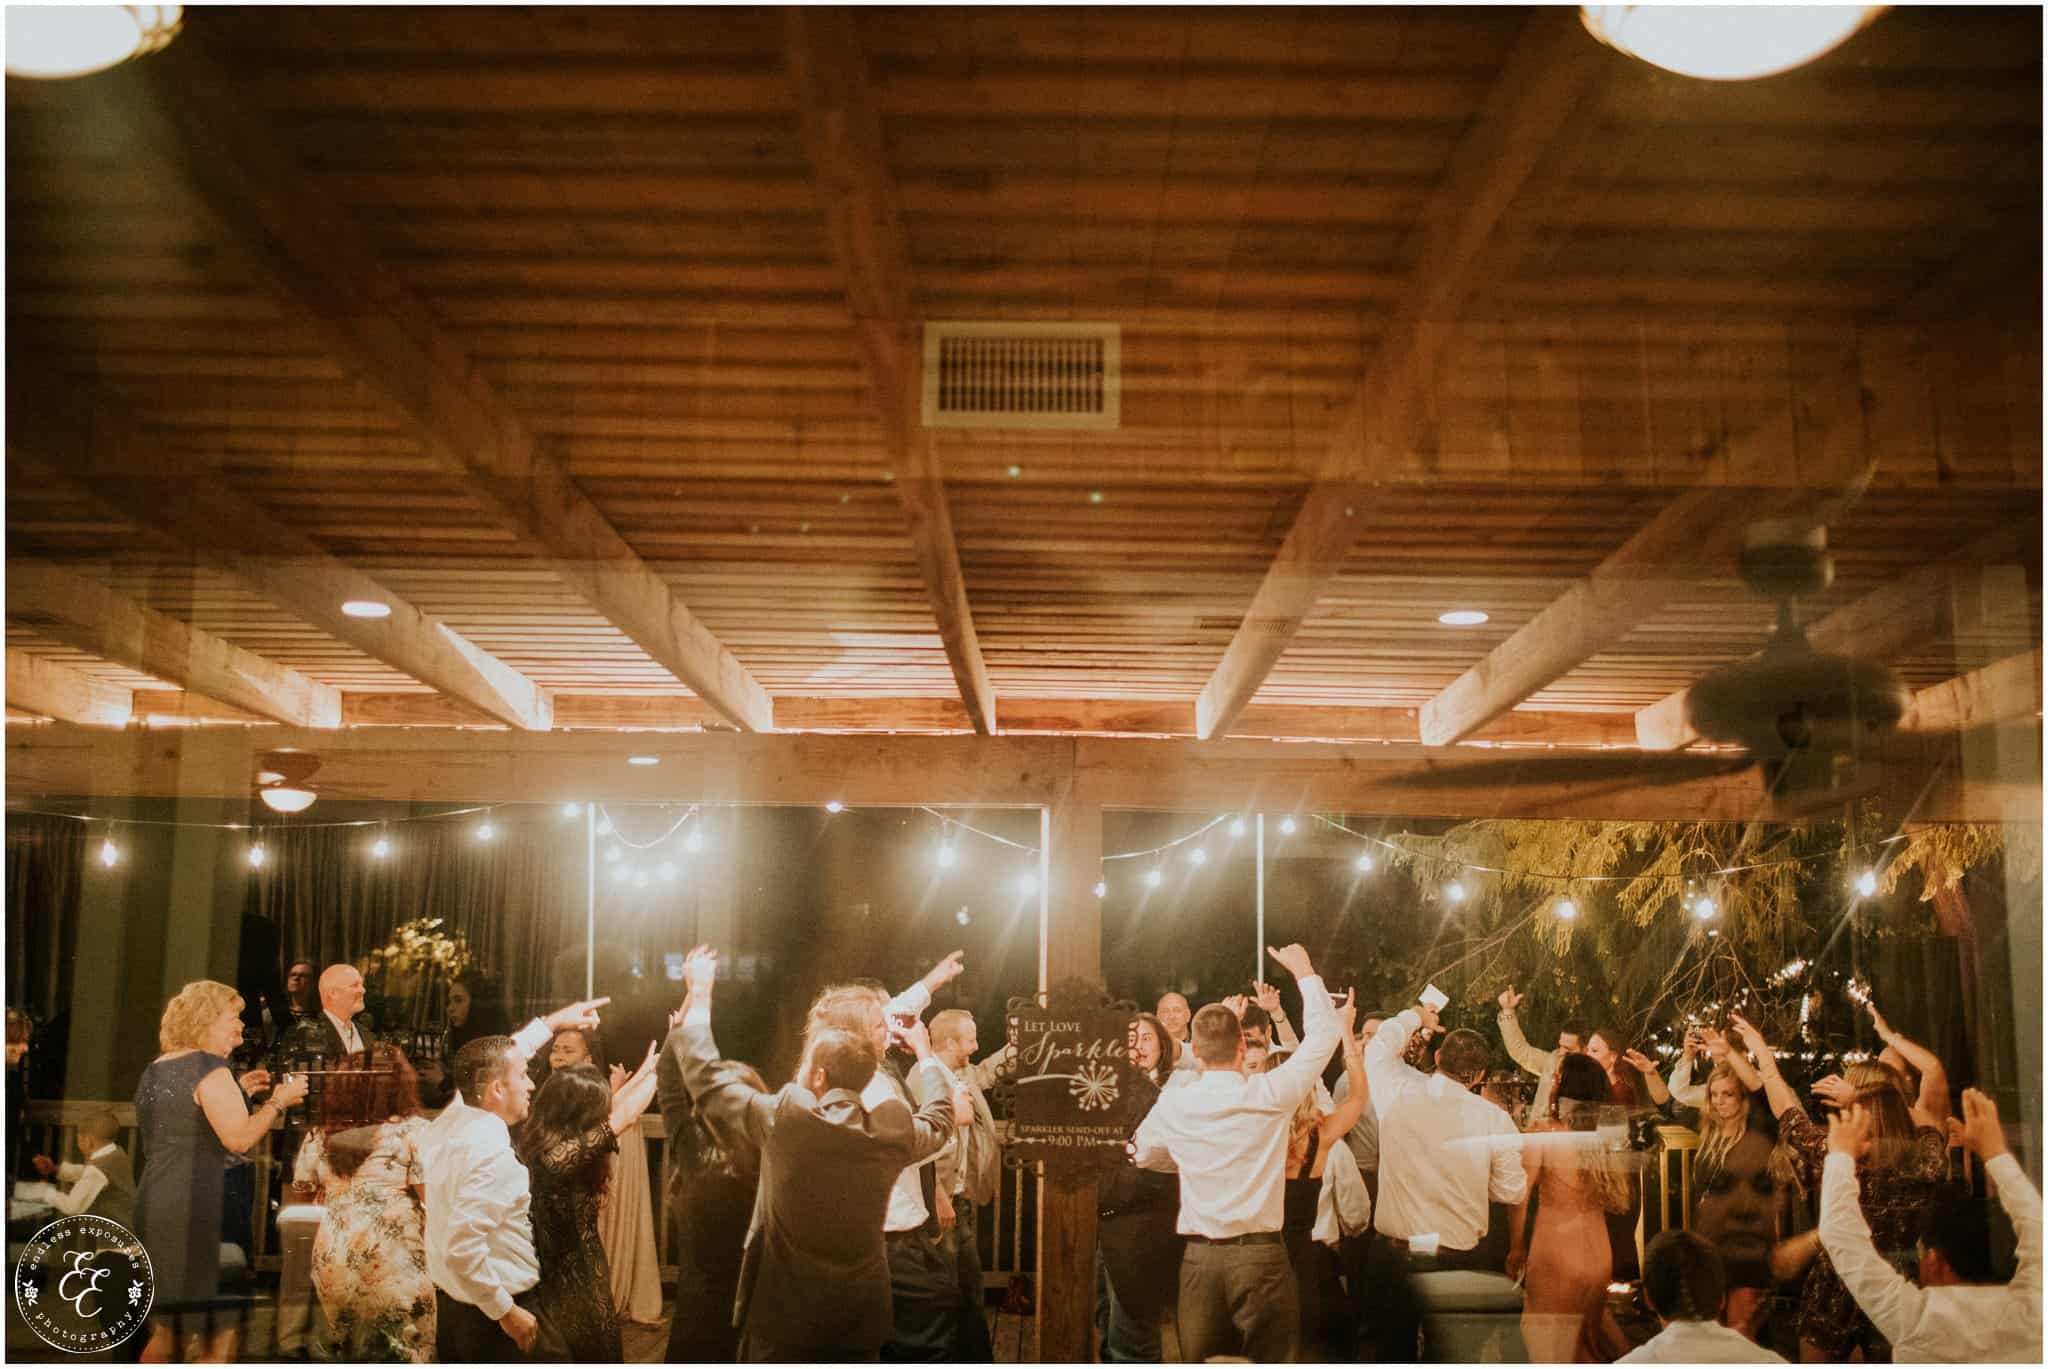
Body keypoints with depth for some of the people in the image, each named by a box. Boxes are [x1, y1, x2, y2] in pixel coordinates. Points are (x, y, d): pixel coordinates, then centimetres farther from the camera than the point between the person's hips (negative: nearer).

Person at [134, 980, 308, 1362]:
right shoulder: (210, 1068, -13)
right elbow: (240, 1139, -19)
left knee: (168, 1325, 18)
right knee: (220, 1328, -3)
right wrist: (277, 1101, -6)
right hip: (194, 1210, -9)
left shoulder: (155, 1069, 14)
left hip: (151, 1202, 9)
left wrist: (236, 1093, 21)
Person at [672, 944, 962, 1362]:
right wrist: (924, 1053, 32)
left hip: (783, 1321, -3)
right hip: (861, 1320, 3)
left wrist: (699, 992, 10)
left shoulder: (783, 1119, -15)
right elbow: (941, 1118, 18)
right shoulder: (894, 1130, -6)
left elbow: (707, 1076, -1)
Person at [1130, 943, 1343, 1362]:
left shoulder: (1173, 1105, -1)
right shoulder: (1270, 1095, -9)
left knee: (1203, 1361, 10)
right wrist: (1305, 972, 18)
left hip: (1200, 1258, 2)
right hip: (1261, 1253, -2)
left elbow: (1143, 1154, 20)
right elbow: (1323, 1034, 5)